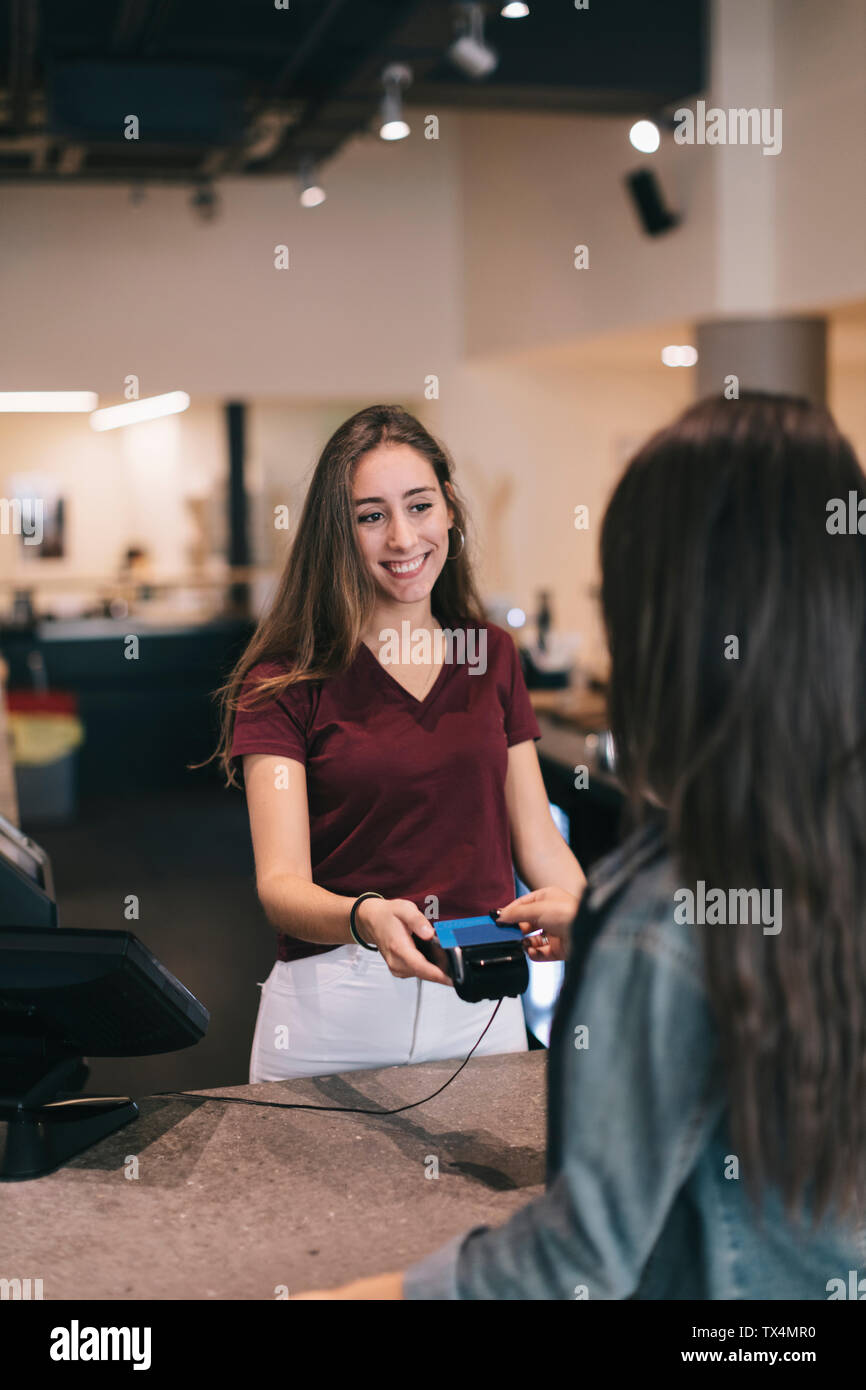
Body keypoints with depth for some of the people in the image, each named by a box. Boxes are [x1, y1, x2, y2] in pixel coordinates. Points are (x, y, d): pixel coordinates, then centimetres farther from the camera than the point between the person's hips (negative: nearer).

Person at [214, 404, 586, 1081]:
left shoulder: (493, 655, 7)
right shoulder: (284, 681, -6)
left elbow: (539, 842, 9)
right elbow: (280, 883, -15)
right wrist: (365, 918, -36)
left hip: (481, 1011, 3)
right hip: (332, 1014, -3)